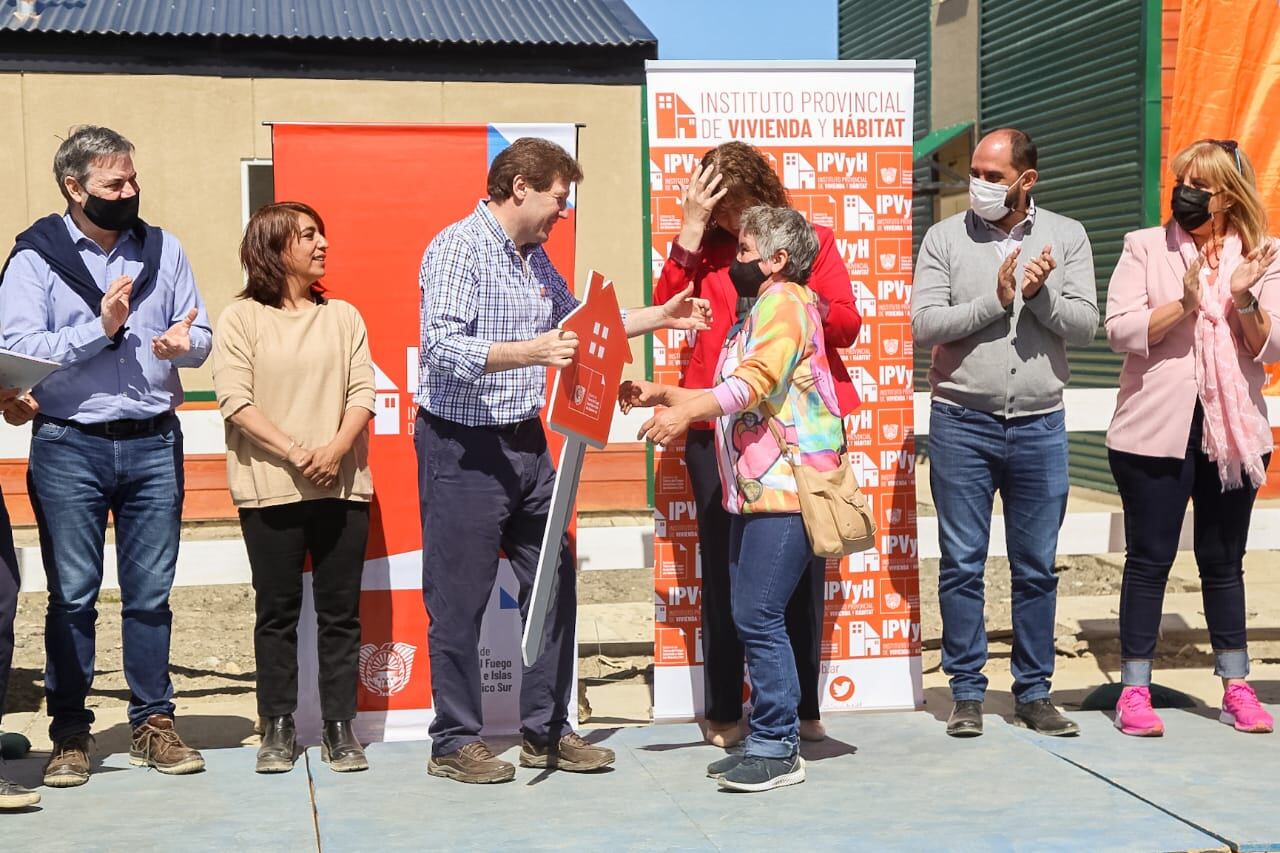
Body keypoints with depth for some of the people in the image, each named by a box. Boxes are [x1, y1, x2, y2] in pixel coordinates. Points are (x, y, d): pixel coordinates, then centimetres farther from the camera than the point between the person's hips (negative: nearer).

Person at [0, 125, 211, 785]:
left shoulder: (162, 249, 10)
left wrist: (183, 344, -14)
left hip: (154, 442, 3)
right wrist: (101, 328, -16)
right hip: (70, 447, -2)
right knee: (72, 596, 3)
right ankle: (70, 735, 13)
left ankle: (153, 724, 16)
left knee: (151, 594, 7)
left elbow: (201, 336, 9)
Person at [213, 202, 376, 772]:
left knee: (340, 611, 3)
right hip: (270, 489, -2)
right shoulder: (242, 318, 3)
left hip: (341, 485, 3)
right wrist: (295, 452, -16)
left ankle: (340, 728, 10)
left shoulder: (343, 316, 13)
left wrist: (336, 448, -13)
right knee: (277, 611, 4)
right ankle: (278, 727, 13)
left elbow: (362, 392, 5)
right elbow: (235, 400, -7)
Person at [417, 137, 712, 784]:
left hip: (525, 443, 9)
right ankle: (454, 742, 12)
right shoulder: (457, 247, -13)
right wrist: (530, 352, -35)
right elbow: (441, 347, -24)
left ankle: (546, 732, 21)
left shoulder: (534, 258, 14)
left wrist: (661, 316, 22)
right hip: (463, 447, -8)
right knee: (460, 600, 0)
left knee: (554, 582, 10)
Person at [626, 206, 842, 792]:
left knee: (759, 616, -12)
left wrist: (688, 412, -32)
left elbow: (758, 379, -22)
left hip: (787, 487, -10)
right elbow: (734, 398, 27)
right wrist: (661, 394, 23)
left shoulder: (784, 300, -6)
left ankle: (778, 748, -6)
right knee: (751, 618, 9)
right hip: (756, 489, 10)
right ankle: (767, 742, 15)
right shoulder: (761, 311, 25)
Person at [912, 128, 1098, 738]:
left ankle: (1033, 692, 19)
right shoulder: (946, 238, 1)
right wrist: (996, 299, -15)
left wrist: (1042, 294, -19)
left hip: (1039, 424, 1)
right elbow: (924, 325, -9)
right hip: (962, 422, -1)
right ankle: (967, 692, 13)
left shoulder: (1066, 237, 5)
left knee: (1036, 567, 8)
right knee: (961, 564, 3)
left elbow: (1084, 325, -3)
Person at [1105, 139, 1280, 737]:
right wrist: (1183, 304, -21)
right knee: (1149, 558, 1)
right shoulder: (1145, 247, 2)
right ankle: (1135, 692, 8)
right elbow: (1119, 329, -9)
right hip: (1156, 430, -2)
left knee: (1224, 561, 11)